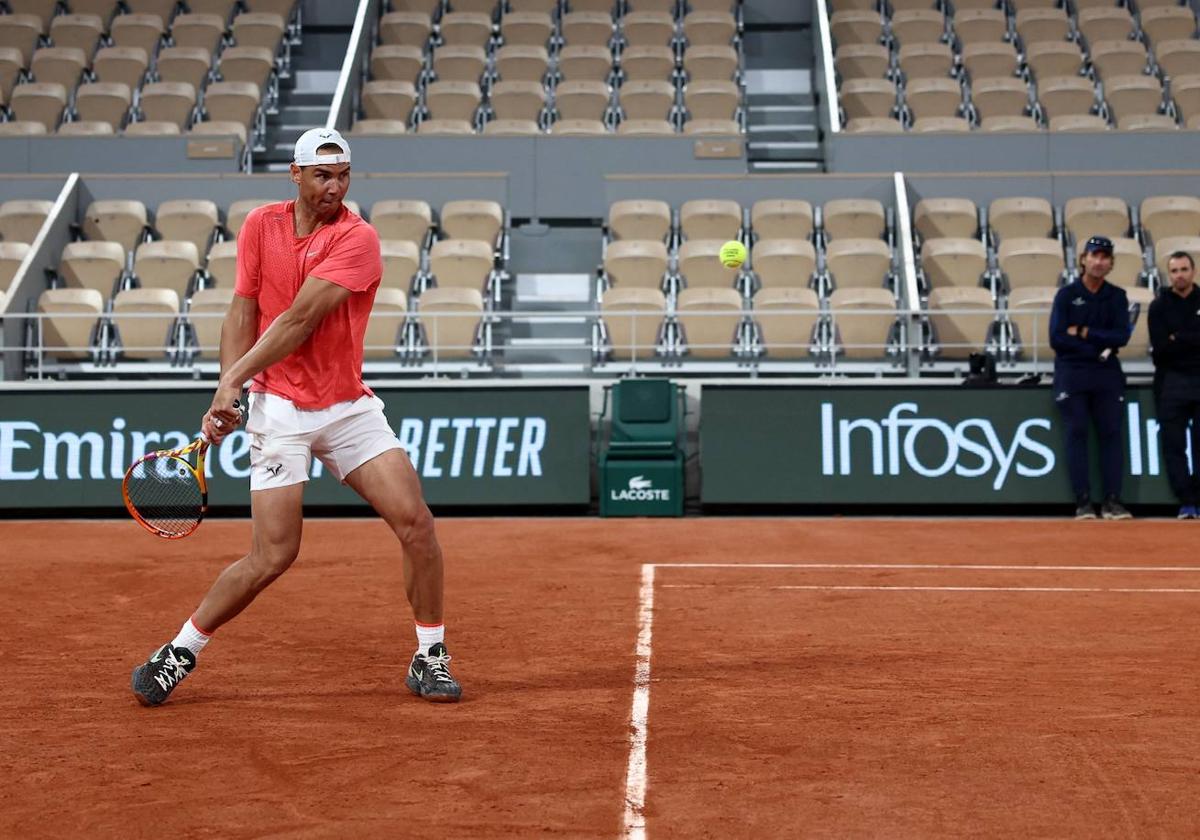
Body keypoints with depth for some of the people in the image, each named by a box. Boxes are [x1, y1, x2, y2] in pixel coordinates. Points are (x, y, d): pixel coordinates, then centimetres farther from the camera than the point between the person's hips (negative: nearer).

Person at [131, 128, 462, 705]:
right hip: (279, 408, 0)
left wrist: (233, 378, -21)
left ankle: (429, 658, 7)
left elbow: (299, 321, -18)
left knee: (415, 521, -10)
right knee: (273, 555, -7)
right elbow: (242, 315, -1)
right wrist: (229, 393, -14)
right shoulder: (261, 225, 2)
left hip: (349, 407, 0)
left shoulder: (358, 239, -10)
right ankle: (179, 652, 13)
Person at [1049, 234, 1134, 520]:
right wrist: (1099, 346, -10)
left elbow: (1122, 336, -5)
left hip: (1107, 374, 2)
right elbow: (1057, 338, -9)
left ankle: (1112, 500, 3)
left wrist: (1083, 332, -11)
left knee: (1111, 433, 0)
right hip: (1072, 372, -2)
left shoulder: (1117, 296, 7)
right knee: (1077, 433, -3)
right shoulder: (1066, 295, 0)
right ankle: (1083, 501, -1)